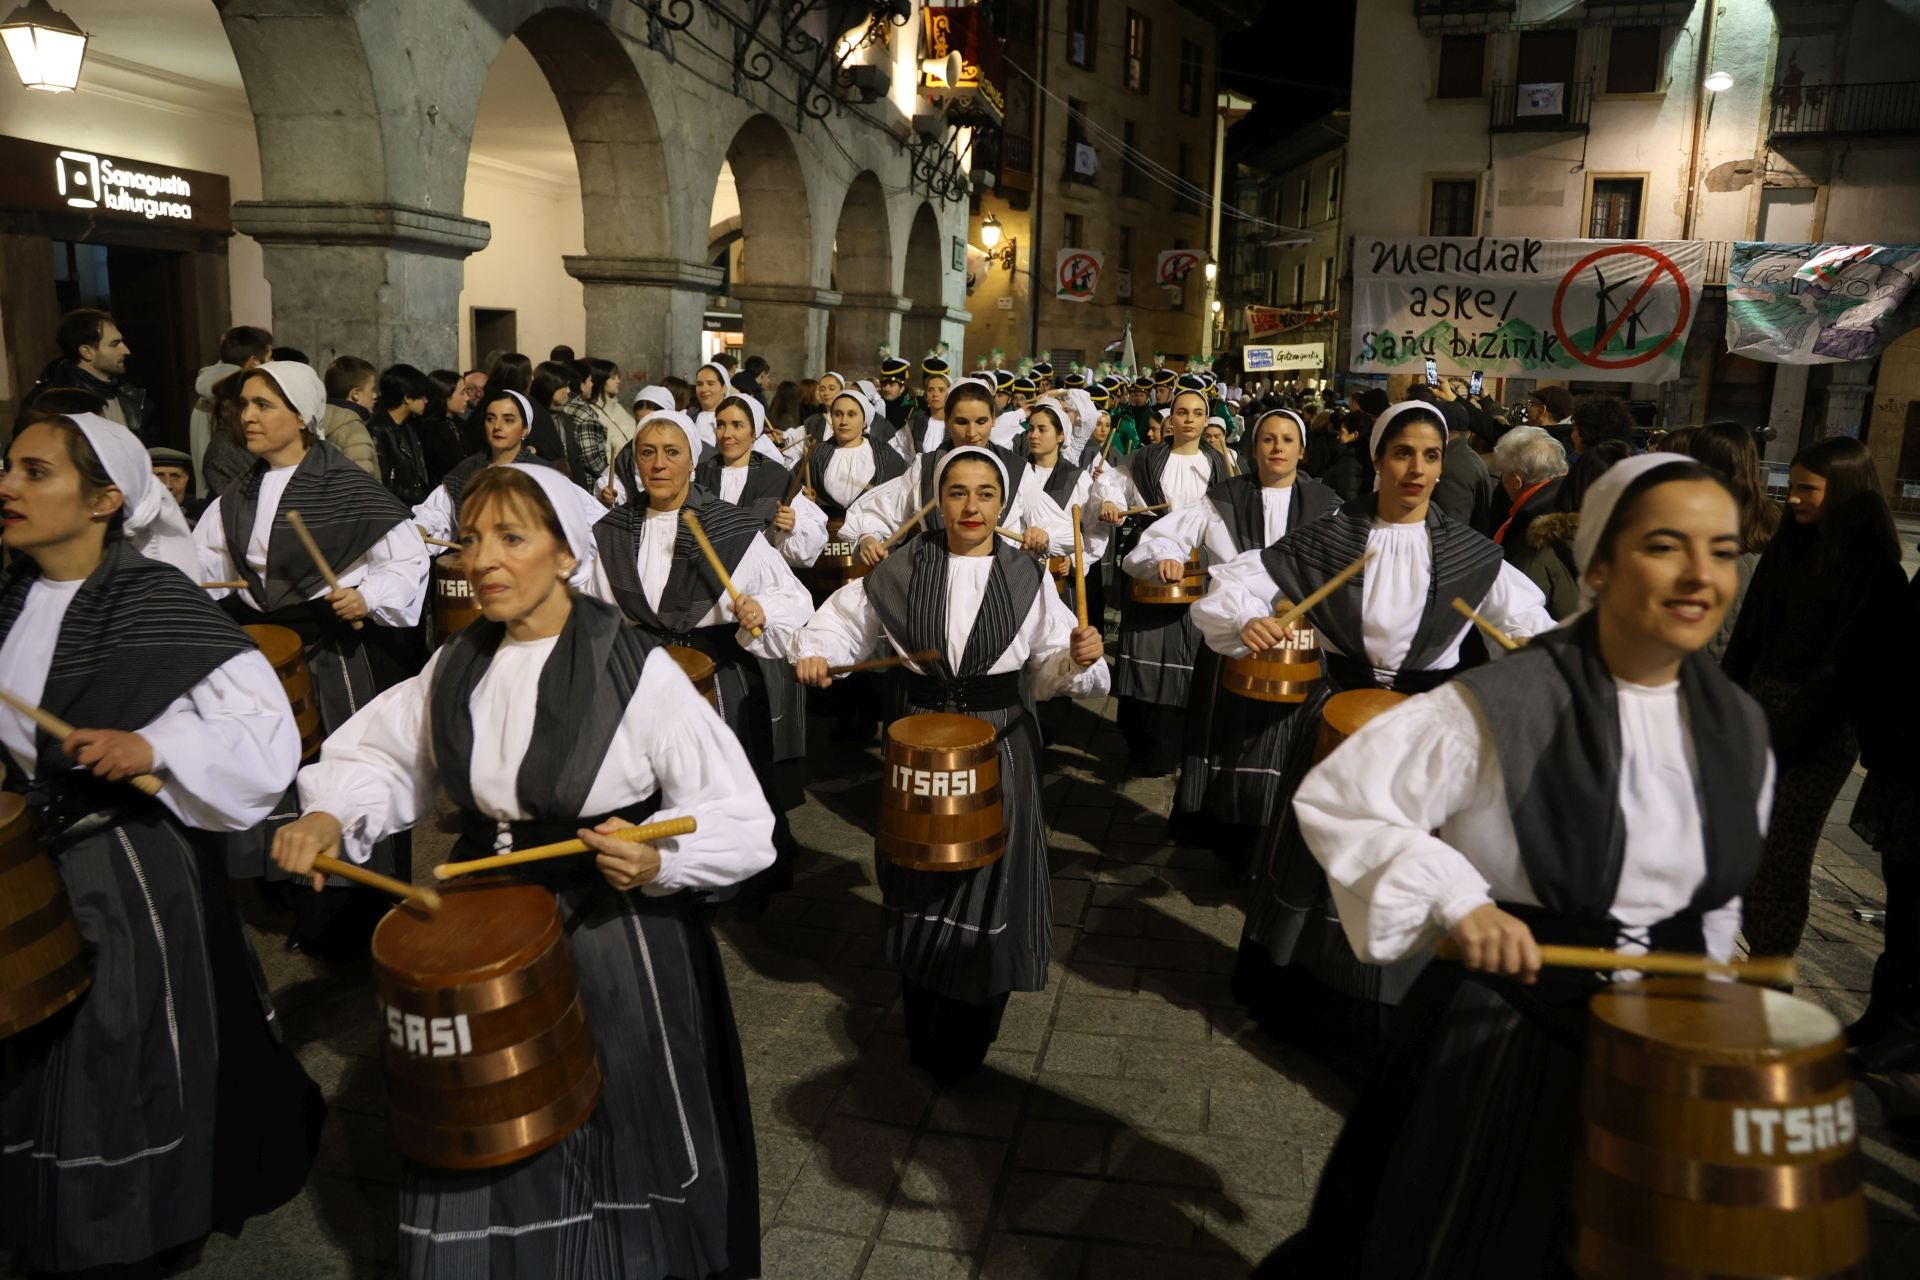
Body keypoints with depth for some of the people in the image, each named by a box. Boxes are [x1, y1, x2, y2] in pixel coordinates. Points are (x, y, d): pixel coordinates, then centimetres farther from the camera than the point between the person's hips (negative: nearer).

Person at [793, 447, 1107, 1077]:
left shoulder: (1027, 579, -3)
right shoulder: (902, 570, -2)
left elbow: (1048, 670, -2)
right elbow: (846, 616, 9)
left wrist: (1078, 657, -23)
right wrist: (816, 649, -10)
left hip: (999, 749, -1)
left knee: (989, 884, 6)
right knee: (921, 885, 13)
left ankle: (966, 1042, 29)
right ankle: (923, 1029, 37)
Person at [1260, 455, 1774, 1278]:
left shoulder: (1738, 729, 0)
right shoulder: (1500, 708, -21)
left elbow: (1718, 895, 13)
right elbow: (1334, 797, -20)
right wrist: (1454, 897, -26)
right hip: (1505, 1039, -5)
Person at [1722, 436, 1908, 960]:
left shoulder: (1873, 570, -9)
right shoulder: (1787, 546, 9)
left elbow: (1842, 667, -12)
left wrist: (1774, 744, -13)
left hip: (1817, 734, -5)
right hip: (1757, 712, 5)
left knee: (1780, 859, -3)